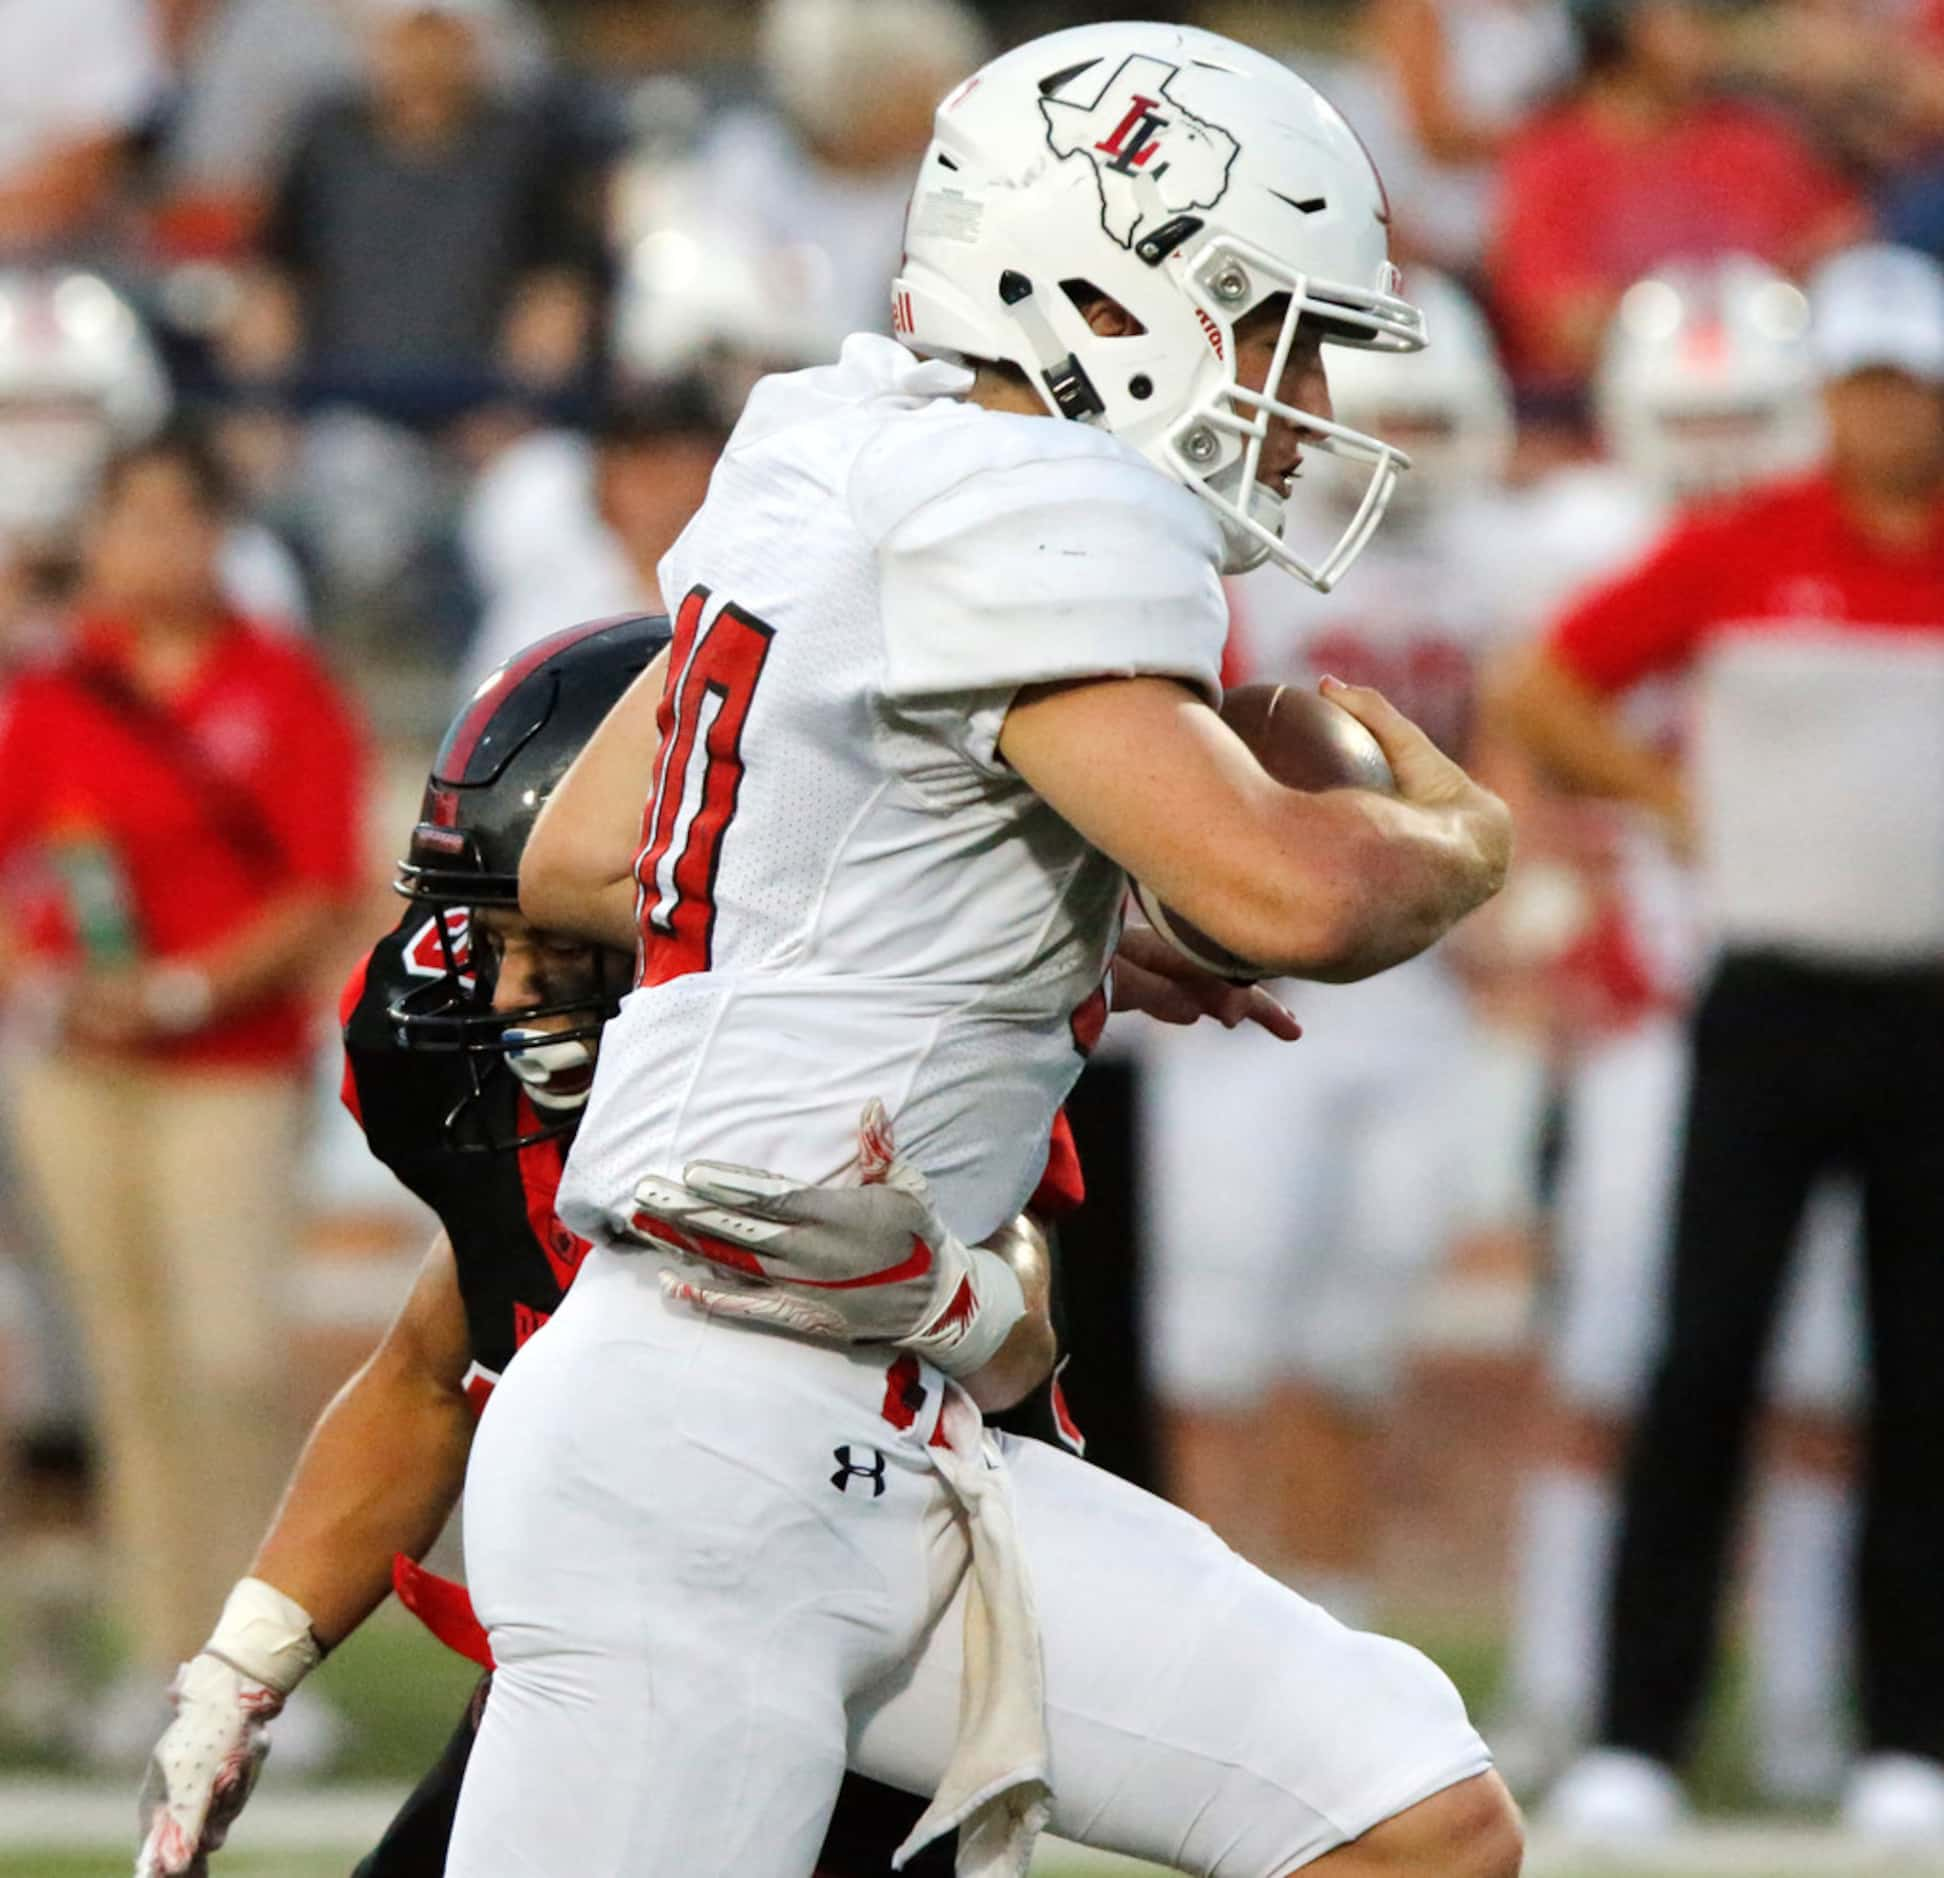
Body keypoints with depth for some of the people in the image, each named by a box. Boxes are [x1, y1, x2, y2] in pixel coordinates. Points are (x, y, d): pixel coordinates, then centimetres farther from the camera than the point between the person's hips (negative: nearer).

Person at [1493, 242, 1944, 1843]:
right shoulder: (1741, 554, 0)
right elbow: (1549, 688, 8)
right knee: (1708, 1361, -5)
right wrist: (1675, 796, 0)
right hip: (1772, 997, -1)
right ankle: (1636, 1729, -3)